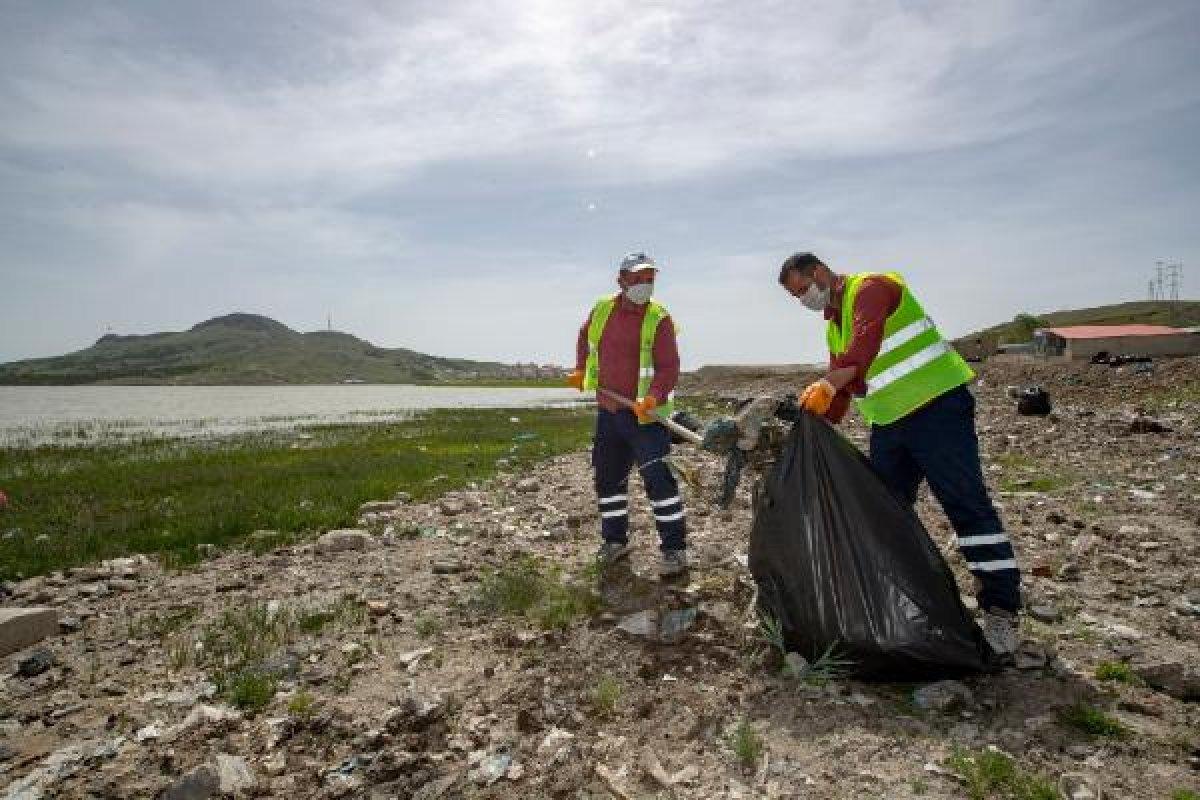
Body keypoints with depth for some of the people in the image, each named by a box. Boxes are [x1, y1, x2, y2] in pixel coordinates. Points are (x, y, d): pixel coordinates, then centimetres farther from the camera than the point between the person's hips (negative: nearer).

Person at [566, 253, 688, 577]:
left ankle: (675, 548, 1)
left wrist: (653, 397, -31)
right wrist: (581, 370, 20)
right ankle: (614, 540, 29)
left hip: (644, 413, -5)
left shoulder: (659, 319, -11)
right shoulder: (601, 310, 4)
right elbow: (586, 337, 26)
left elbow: (669, 368, -16)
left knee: (657, 477, -11)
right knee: (607, 476, 13)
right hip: (607, 411, 6)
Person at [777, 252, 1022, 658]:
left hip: (937, 407, -9)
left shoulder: (871, 288, -9)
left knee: (967, 505, -9)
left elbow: (865, 342, -30)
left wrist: (827, 385, -39)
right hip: (888, 423, 9)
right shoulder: (833, 324, 18)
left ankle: (1000, 611, -3)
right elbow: (838, 393, 20)